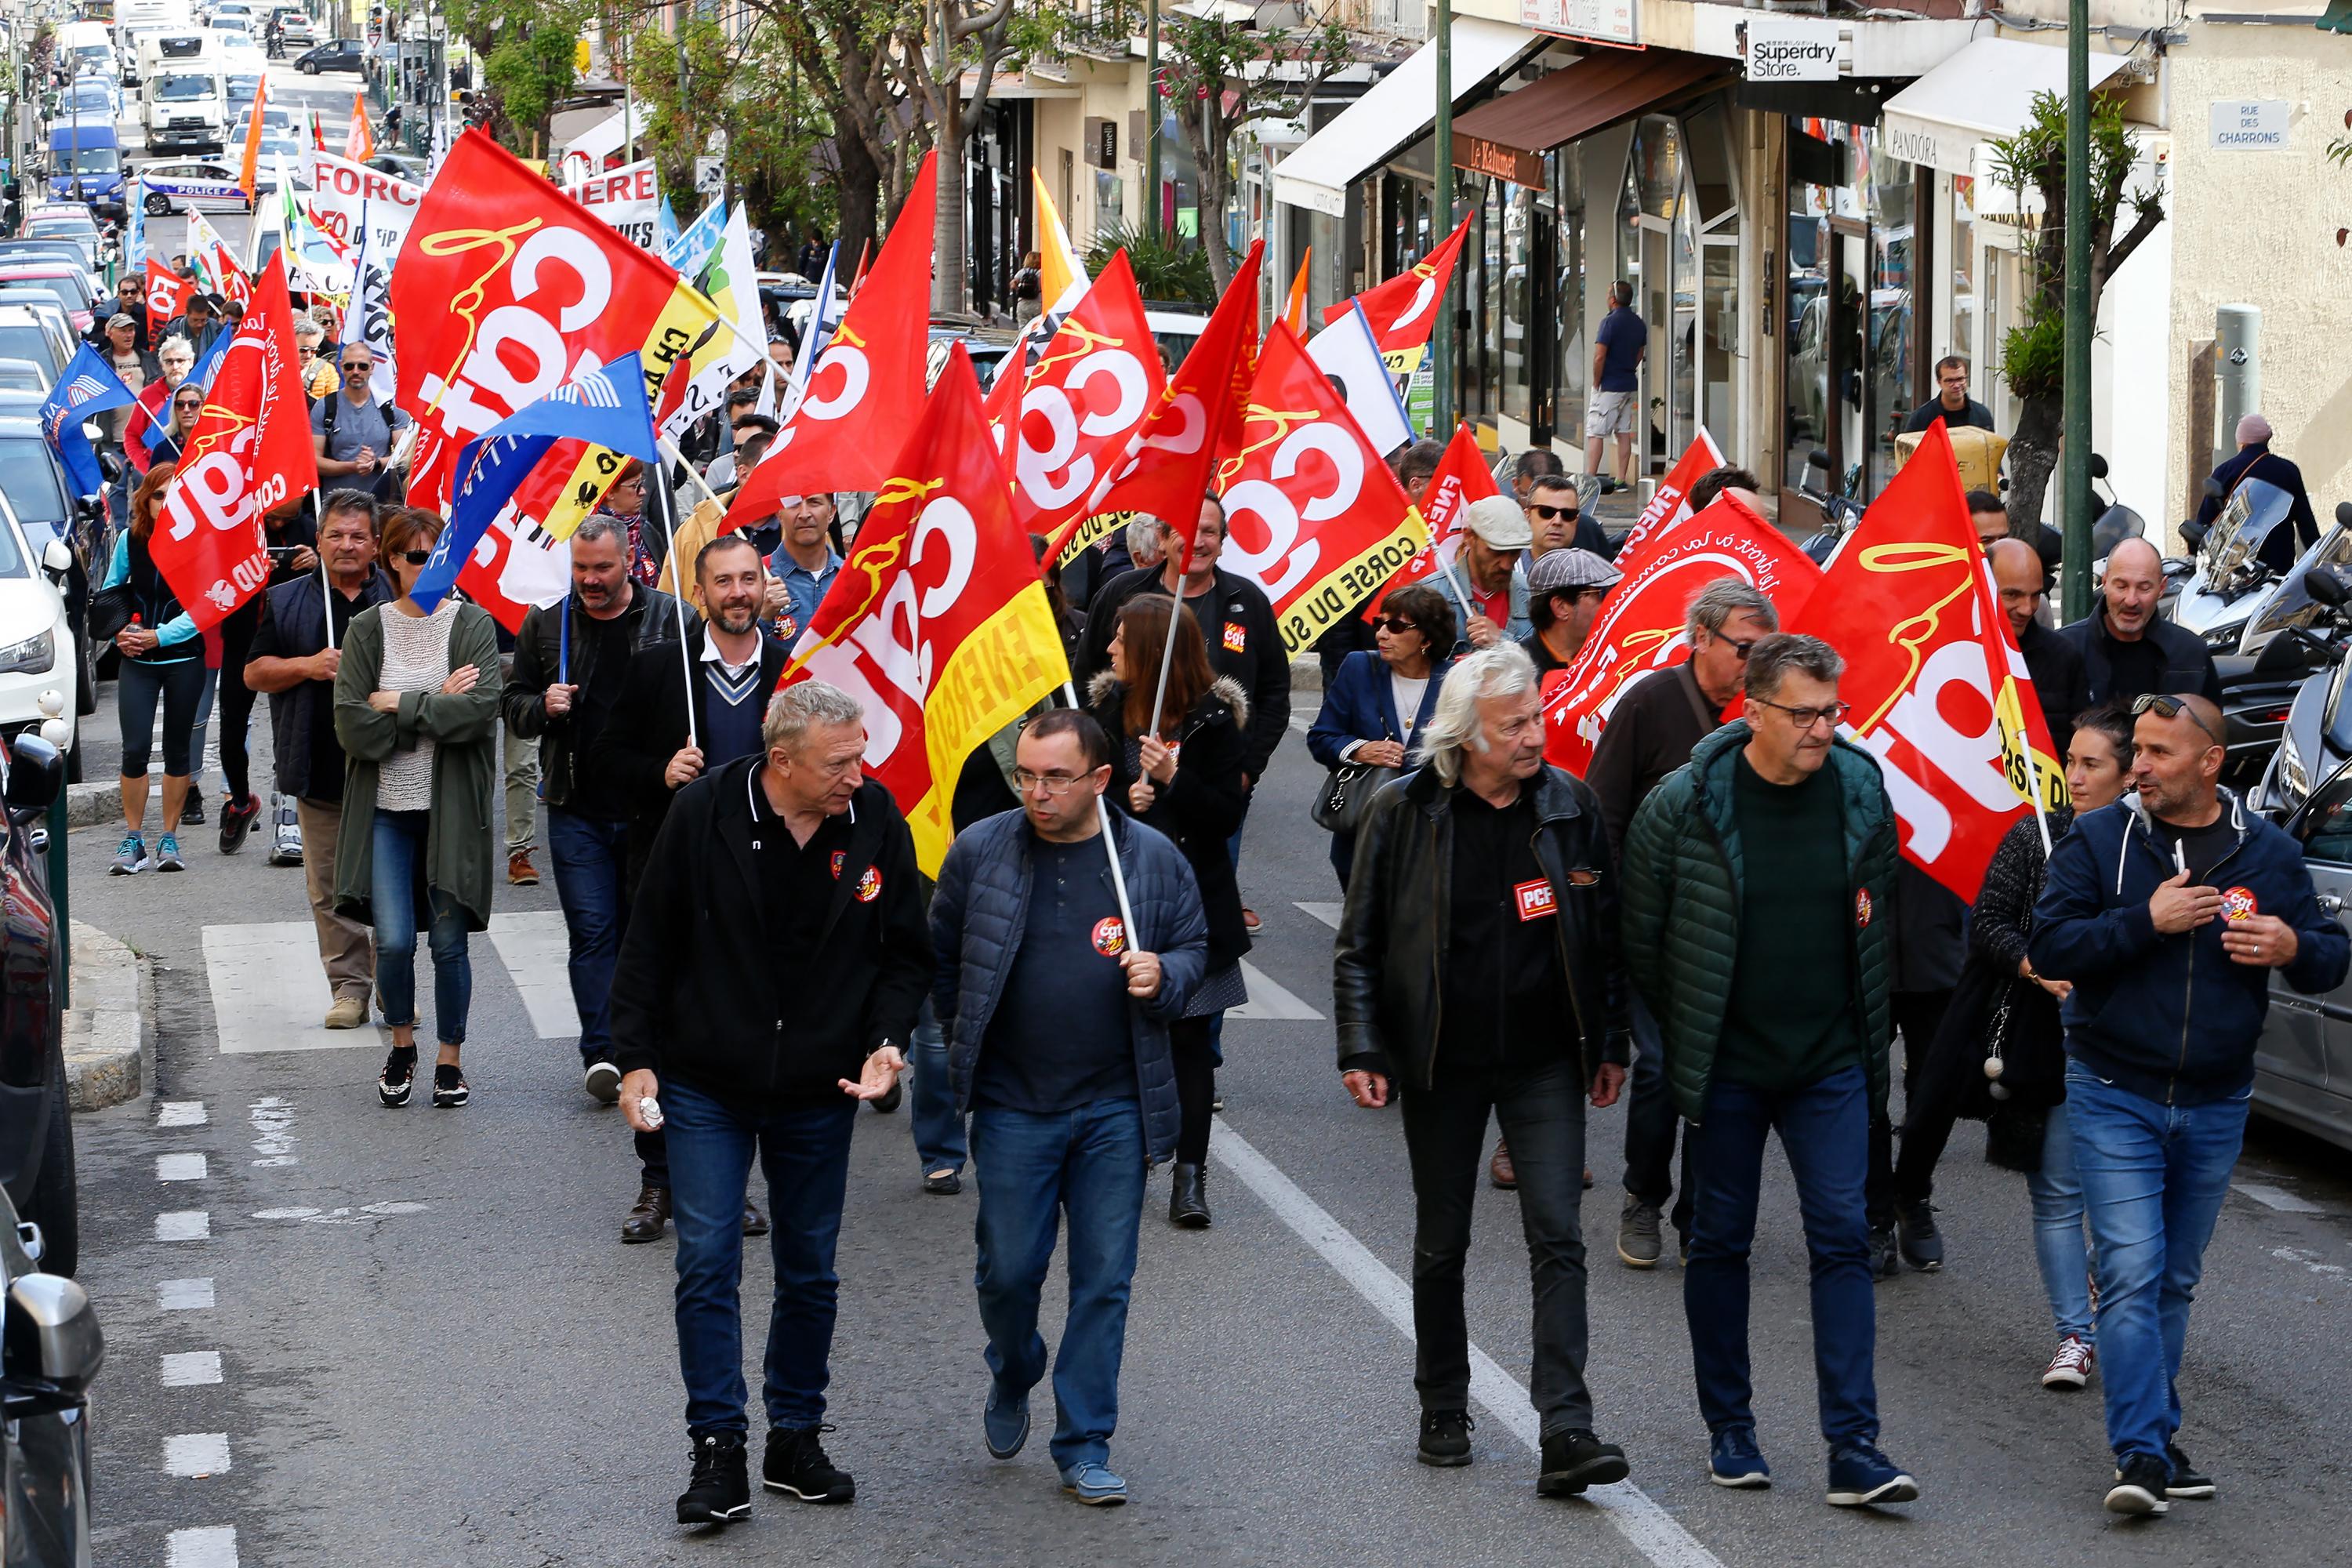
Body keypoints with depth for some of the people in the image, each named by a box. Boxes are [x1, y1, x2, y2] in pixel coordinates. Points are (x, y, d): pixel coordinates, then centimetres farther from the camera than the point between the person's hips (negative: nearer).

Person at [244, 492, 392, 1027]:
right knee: (330, 886, 4)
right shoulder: (286, 601, 9)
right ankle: (349, 985, 11)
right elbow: (255, 672, 8)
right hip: (320, 770, 1)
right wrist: (307, 666, -8)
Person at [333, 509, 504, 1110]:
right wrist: (435, 709, -11)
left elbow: (481, 710, -14)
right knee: (394, 941, -5)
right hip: (386, 808, 1)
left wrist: (398, 705, -11)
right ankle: (402, 1043, 20)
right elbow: (352, 726, -6)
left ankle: (449, 1059, 20)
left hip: (452, 808, -1)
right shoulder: (367, 629, 3)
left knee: (449, 942, 4)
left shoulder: (472, 625, 0)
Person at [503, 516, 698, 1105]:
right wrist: (543, 707, -9)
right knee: (592, 930, -3)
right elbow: (514, 703, 14)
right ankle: (601, 1053, -3)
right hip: (578, 808, 1)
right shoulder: (546, 626, 6)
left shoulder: (671, 619, -1)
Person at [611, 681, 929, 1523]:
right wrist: (635, 1058, -5)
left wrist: (887, 1039, -10)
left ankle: (797, 1437, 25)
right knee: (707, 1264, -4)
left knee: (809, 1271, 12)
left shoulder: (877, 821, -7)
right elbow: (649, 943, -4)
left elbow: (905, 951, 5)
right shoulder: (703, 812, -13)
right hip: (707, 1084, -2)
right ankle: (719, 1450, 3)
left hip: (820, 1093, 2)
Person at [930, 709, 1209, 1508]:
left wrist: (1163, 975, -11)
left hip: (1115, 1109, 0)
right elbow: (942, 958, 10)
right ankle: (1012, 1379, 35)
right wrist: (967, 1048, 10)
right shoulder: (979, 851, -2)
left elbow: (1195, 946, 10)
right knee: (1009, 1268, 3)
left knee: (1104, 1279, 2)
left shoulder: (1154, 858, -2)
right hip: (1012, 1106, 0)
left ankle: (1084, 1447, 11)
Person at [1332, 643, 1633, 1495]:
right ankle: (1443, 1412, 28)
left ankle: (1566, 1432, -13)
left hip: (1546, 1064, 1)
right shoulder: (1404, 813, -6)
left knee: (1558, 1238, -9)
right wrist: (1363, 1052, -8)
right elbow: (1359, 945, -1)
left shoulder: (1569, 805, 0)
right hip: (1443, 1066, -1)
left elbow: (1605, 934, 8)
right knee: (1442, 1244, 11)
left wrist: (1610, 1044, 7)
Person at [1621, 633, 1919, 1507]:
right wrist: (1676, 1040, 3)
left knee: (1843, 1238, -4)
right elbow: (1641, 937, -1)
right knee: (1721, 1240, 8)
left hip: (1830, 1065, 2)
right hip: (1725, 1066, -1)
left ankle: (1853, 1448, -4)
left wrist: (1867, 1040, 11)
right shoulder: (1684, 806, -11)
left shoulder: (1862, 794, -2)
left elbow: (1875, 927, 11)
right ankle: (1729, 1430, 22)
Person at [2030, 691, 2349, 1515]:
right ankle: (2143, 1454, -16)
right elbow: (2048, 946, -10)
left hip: (2216, 1106, 3)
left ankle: (2153, 1441, 23)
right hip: (2114, 1098, -3)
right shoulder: (2097, 839, -3)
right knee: (2131, 1273, -13)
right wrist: (2145, 921, -22)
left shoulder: (2269, 853, 4)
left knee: (2174, 1280, 13)